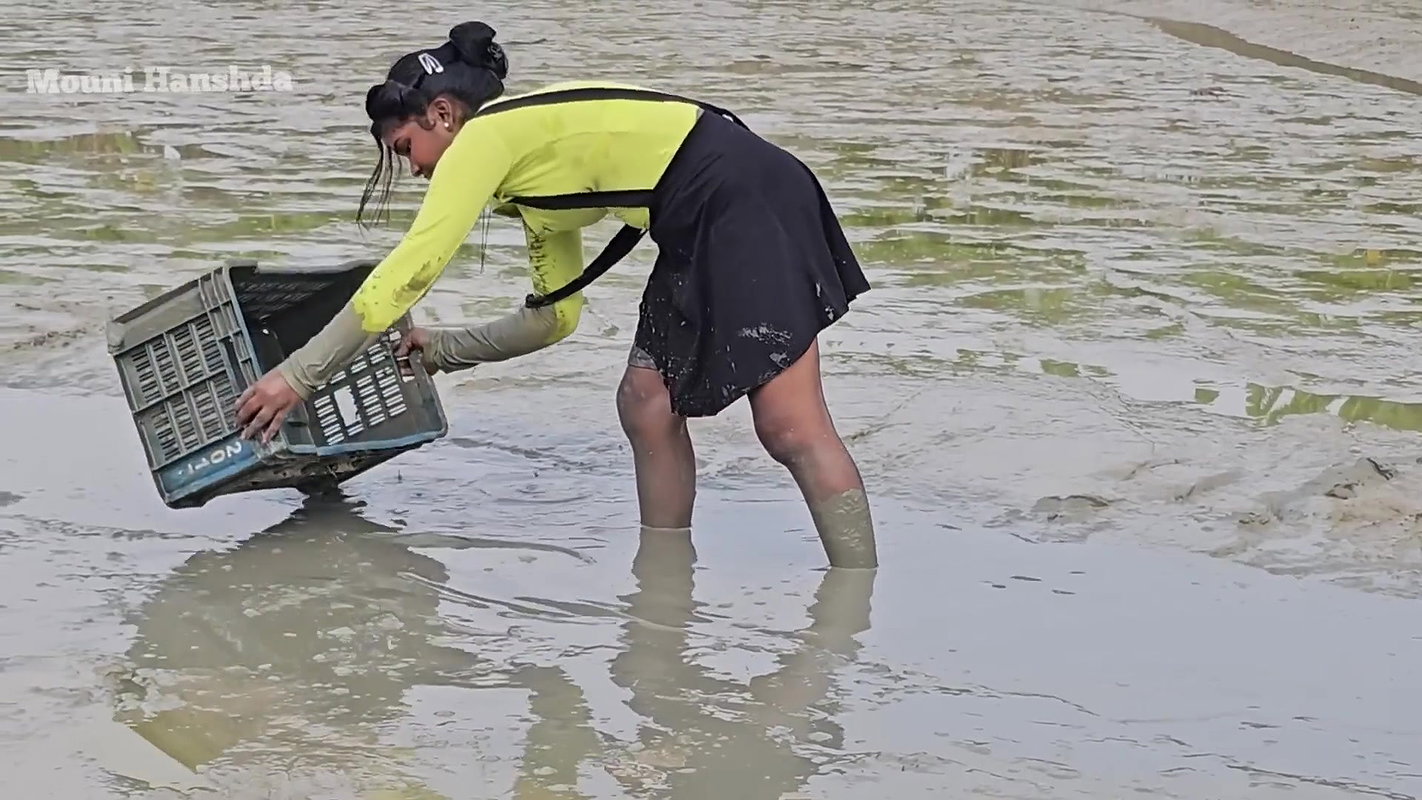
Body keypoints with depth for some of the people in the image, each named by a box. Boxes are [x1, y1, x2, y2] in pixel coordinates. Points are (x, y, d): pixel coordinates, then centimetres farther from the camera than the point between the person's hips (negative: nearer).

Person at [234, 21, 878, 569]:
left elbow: (408, 271, -10)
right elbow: (555, 316, 27)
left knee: (791, 428, -11)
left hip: (746, 198, -10)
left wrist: (299, 374, -8)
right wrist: (444, 352, 27)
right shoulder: (531, 158, 22)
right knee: (647, 407, 11)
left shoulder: (486, 134, -3)